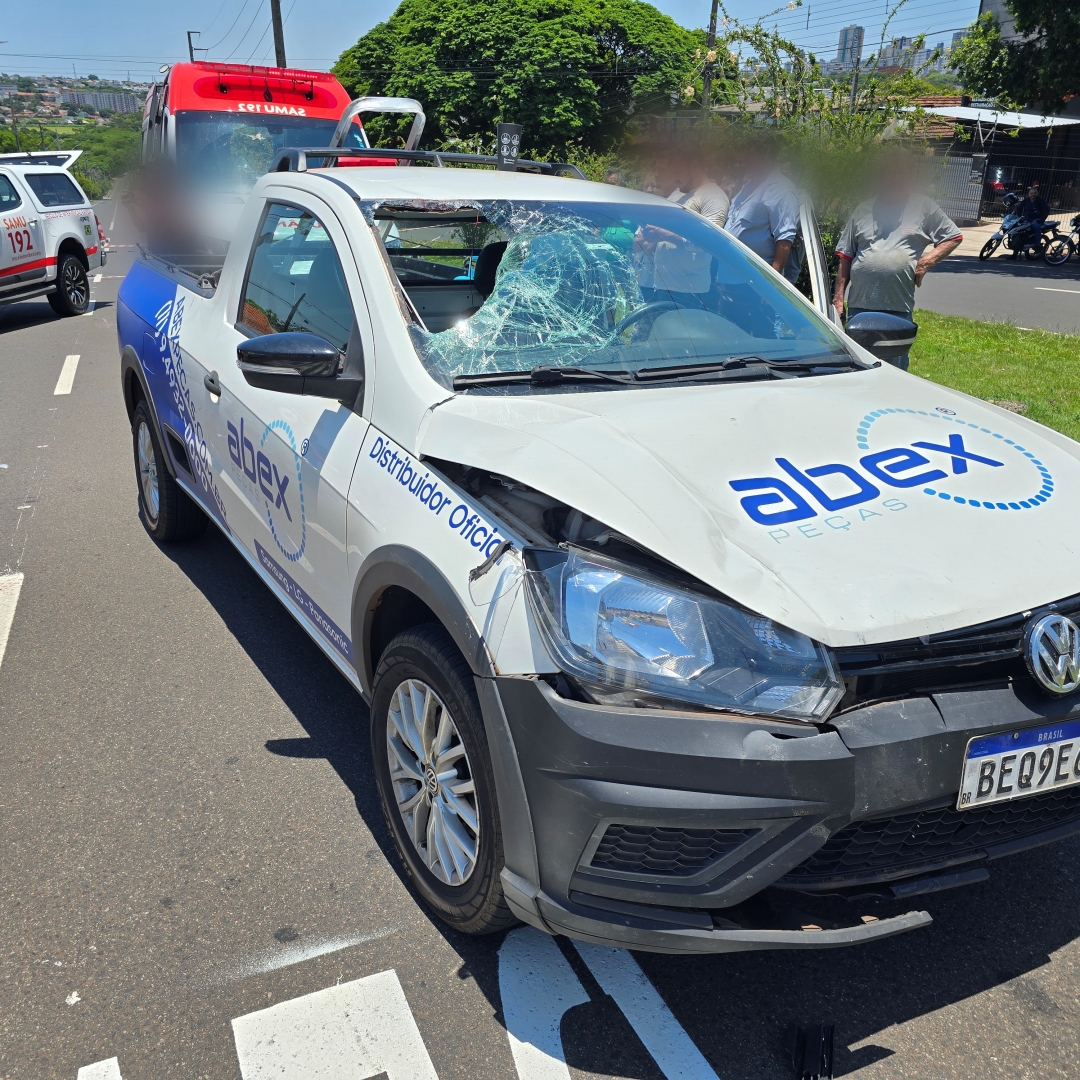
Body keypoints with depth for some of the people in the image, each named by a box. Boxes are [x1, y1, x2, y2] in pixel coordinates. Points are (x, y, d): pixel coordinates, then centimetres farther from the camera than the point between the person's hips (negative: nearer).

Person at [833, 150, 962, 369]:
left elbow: (953, 237, 10)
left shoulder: (924, 207, 7)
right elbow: (845, 259, 11)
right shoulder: (864, 210, 12)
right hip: (859, 306, 2)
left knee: (895, 368, 5)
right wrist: (838, 298, 5)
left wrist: (927, 260, -7)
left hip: (899, 308, -2)